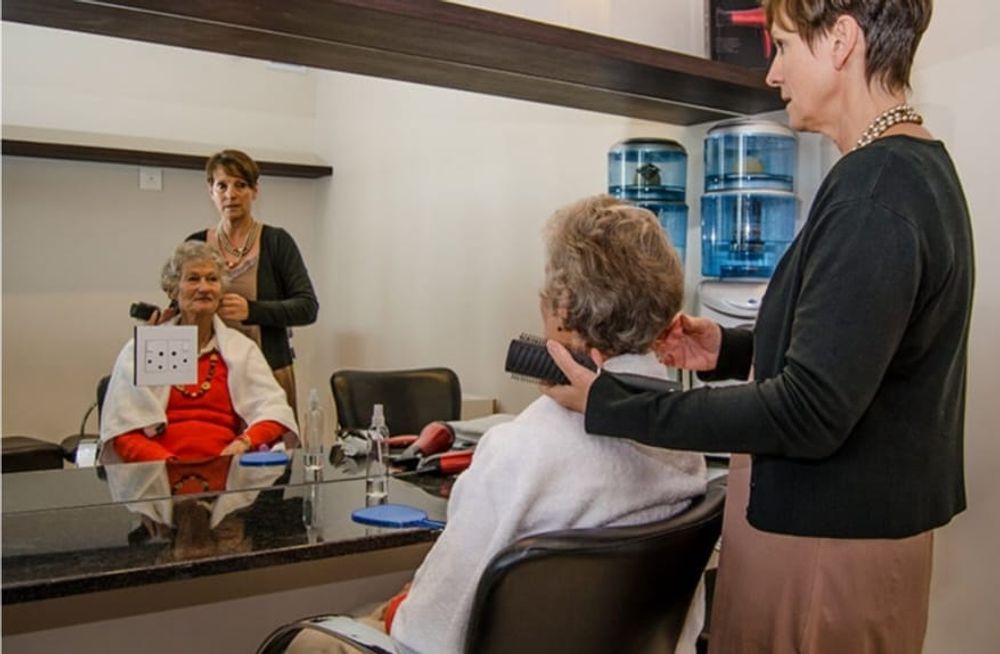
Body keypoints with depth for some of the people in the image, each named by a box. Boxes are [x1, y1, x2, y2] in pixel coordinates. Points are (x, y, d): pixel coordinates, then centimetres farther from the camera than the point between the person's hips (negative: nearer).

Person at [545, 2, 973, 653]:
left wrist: (612, 408, -20)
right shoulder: (922, 166, 8)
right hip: (866, 522, 9)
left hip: (828, 544, -9)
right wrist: (733, 349, 9)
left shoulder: (873, 193, -23)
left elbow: (808, 413, -25)